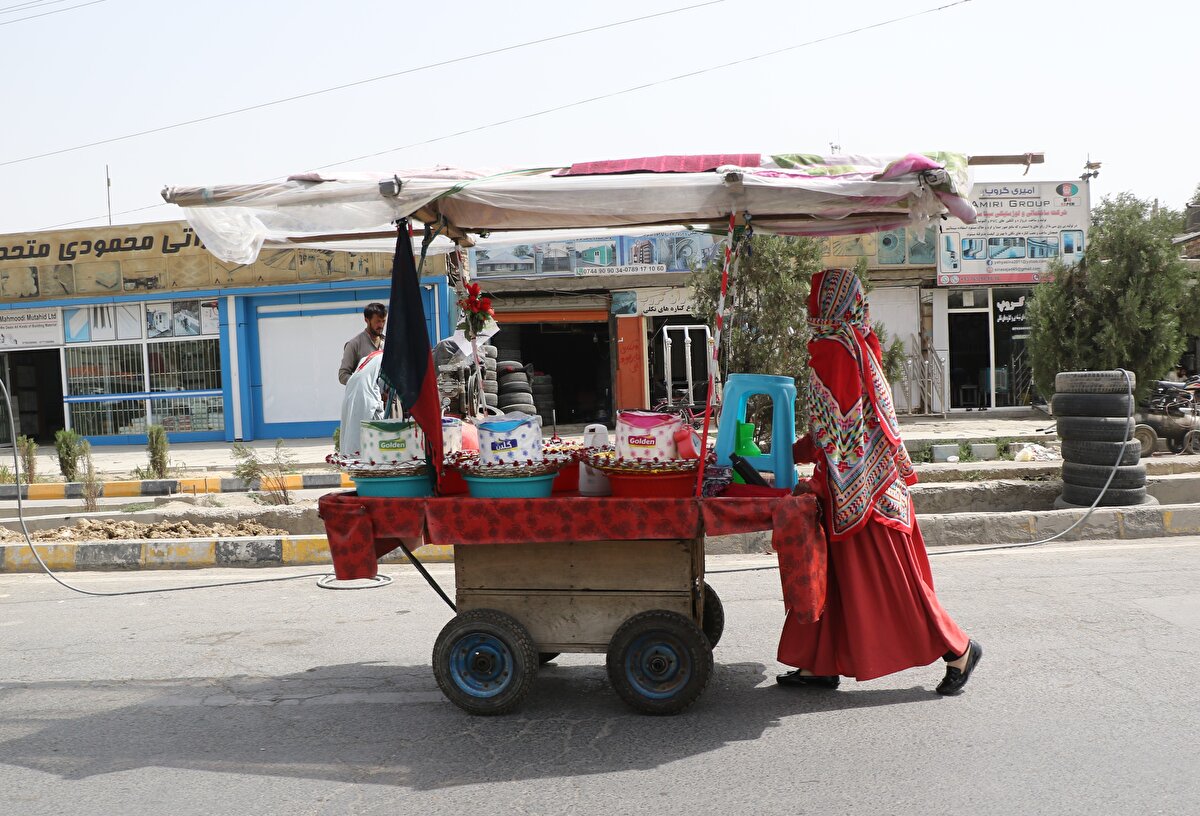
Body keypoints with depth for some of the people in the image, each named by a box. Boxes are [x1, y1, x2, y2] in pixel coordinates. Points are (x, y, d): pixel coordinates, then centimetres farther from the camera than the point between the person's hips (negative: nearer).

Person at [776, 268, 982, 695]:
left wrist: (821, 482, -15)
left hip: (857, 487, -10)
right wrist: (796, 452, 22)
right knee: (830, 574, 12)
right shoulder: (855, 343, 12)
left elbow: (839, 427, -20)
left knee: (886, 576, -1)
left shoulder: (835, 349, -17)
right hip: (855, 484, 10)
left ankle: (958, 648, 12)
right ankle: (820, 665, 19)